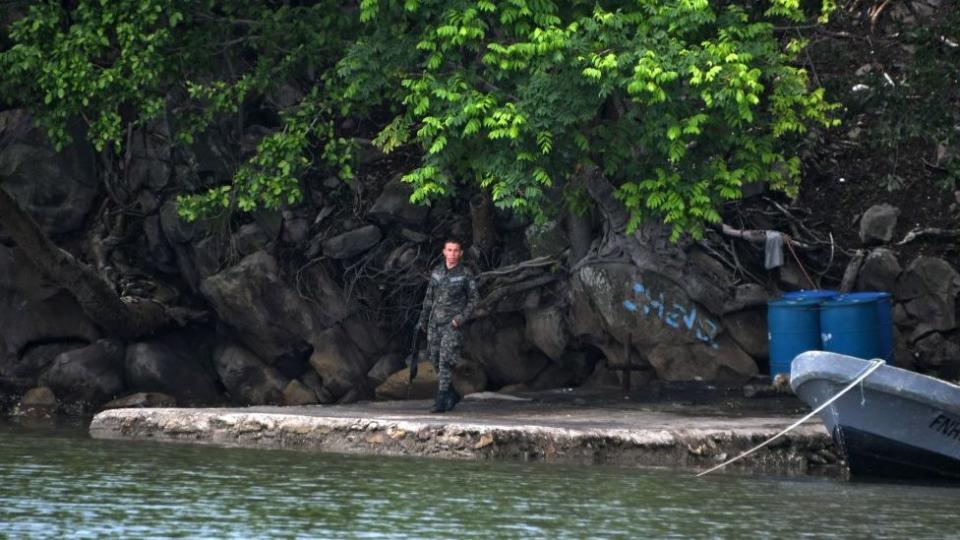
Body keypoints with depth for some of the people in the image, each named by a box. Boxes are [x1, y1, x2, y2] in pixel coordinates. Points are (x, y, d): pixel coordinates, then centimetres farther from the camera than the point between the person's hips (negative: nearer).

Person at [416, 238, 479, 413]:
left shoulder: (466, 274, -4)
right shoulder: (436, 272, 9)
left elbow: (474, 299, 0)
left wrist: (462, 318, -11)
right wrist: (422, 320, 17)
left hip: (453, 324, -5)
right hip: (435, 322, 5)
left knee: (445, 361, -14)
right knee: (436, 361, 9)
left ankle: (442, 400, -14)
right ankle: (452, 395, 25)